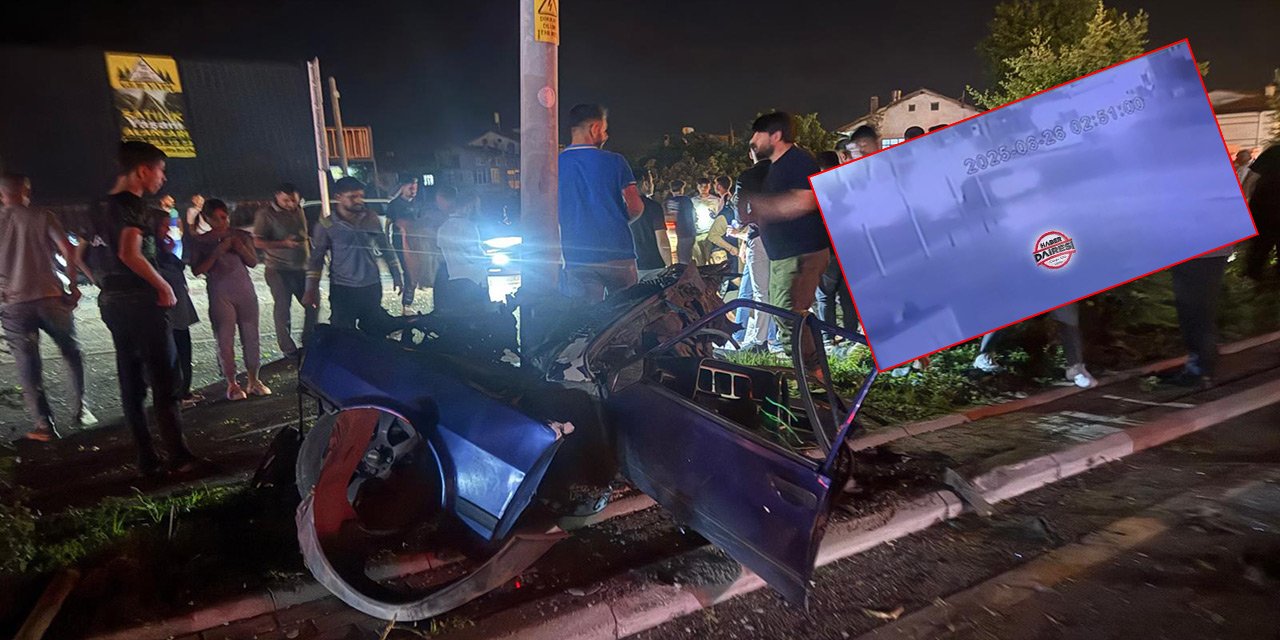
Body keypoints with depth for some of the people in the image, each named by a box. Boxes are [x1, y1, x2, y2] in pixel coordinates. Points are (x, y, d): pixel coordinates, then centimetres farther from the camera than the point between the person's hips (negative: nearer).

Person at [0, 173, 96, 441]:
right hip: (50, 298, -1)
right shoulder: (43, 217, -2)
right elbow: (69, 252, -9)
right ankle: (79, 411, 12)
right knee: (72, 353, 14)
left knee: (28, 366, 7)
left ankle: (43, 424, 8)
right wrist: (73, 286, -1)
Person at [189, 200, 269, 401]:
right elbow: (197, 270, -4)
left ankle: (254, 380, 11)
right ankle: (232, 384, 5)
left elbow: (253, 262, 7)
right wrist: (217, 253, -14)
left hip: (245, 291, 2)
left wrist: (241, 249, -11)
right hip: (220, 295, -2)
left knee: (251, 337, 2)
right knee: (225, 340, -3)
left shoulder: (240, 236, 9)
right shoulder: (201, 242, 4)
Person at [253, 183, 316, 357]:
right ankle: (287, 347, 11)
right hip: (279, 270, -5)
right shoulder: (265, 214, -8)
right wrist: (284, 243, -23)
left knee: (312, 305, 9)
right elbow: (258, 242, -12)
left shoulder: (299, 211, 10)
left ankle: (309, 342, 25)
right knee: (283, 308, 0)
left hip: (302, 268, 6)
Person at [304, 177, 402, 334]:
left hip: (372, 287, 2)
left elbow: (385, 247, 10)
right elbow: (316, 258, -2)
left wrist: (395, 275, 8)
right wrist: (311, 289, -9)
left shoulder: (371, 218, 2)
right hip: (342, 290, -2)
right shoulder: (326, 225, -5)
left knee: (377, 332, 12)